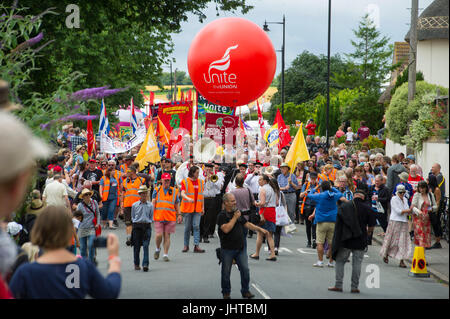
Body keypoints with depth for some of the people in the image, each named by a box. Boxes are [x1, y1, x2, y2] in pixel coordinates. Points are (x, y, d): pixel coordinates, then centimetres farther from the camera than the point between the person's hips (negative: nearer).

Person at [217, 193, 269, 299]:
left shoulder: (238, 212, 10)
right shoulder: (222, 216, -10)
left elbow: (247, 224, 18)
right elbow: (226, 229, -24)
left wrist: (259, 229, 13)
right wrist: (235, 218, -17)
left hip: (240, 248, 5)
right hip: (227, 249, -5)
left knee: (245, 270, 0)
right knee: (226, 272, 4)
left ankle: (245, 291, 12)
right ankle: (226, 292, 18)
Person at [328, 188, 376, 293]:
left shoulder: (344, 206, -2)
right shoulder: (367, 208, -3)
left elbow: (338, 222, -1)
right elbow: (371, 225, -3)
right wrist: (366, 233, 16)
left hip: (345, 241, 0)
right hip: (360, 241, 0)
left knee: (340, 262, 9)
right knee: (357, 264, 7)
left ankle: (338, 285, 4)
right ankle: (354, 287, 6)